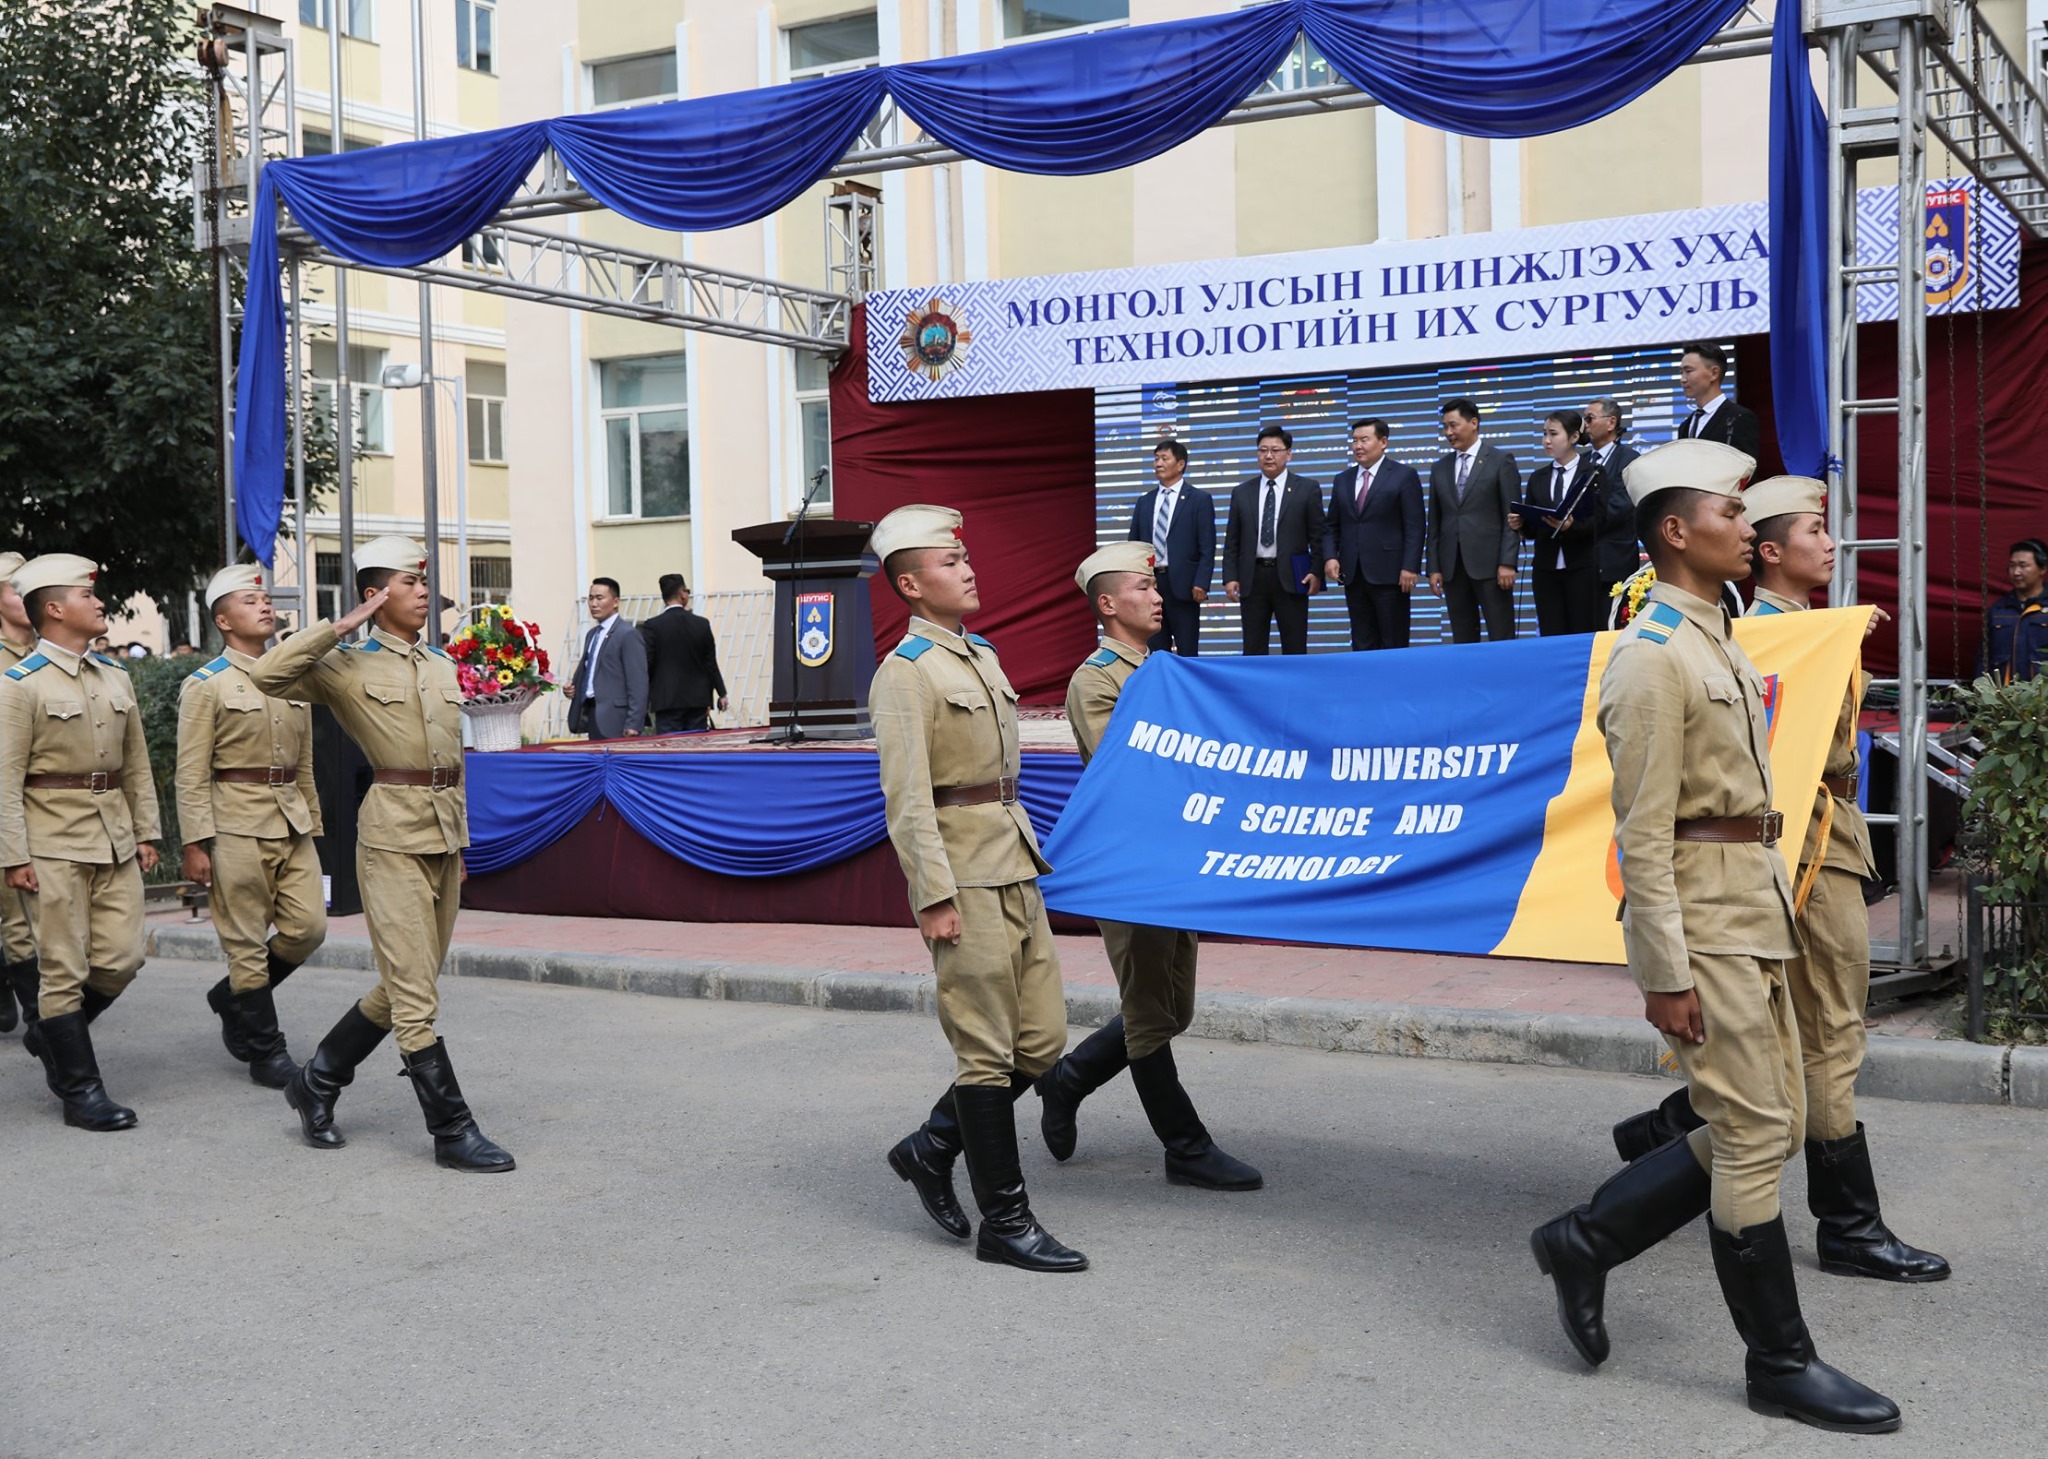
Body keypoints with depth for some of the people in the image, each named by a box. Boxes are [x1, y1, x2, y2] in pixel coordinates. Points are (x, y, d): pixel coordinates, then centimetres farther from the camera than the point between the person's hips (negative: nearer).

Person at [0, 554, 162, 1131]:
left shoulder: (116, 678, 12)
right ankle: (80, 1090, 9)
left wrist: (146, 833, 11)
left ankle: (51, 1035, 30)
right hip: (55, 842, -6)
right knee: (65, 969, 0)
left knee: (122, 959, 4)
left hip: (115, 839, 6)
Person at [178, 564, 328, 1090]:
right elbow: (191, 774, -7)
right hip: (238, 823, -6)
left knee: (308, 928, 1)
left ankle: (232, 996, 25)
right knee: (247, 942, 0)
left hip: (291, 823, 6)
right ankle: (265, 1051, 10)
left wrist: (312, 826, 17)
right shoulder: (206, 685, -4)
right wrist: (195, 844, -12)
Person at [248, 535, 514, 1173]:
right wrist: (341, 626, -16)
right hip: (392, 832, -7)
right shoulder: (348, 665, -4)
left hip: (445, 831, 7)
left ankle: (316, 1081, 31)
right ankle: (452, 1131, -1)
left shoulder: (442, 663, 15)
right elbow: (267, 674, -20)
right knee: (414, 992, -5)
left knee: (406, 984, 14)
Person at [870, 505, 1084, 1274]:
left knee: (1042, 1040, 9)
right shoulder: (905, 673, -11)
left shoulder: (981, 655, 17)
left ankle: (930, 1148, 25)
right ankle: (1005, 1221, 7)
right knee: (988, 1051, -2)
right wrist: (934, 896, -21)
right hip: (964, 878, -9)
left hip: (1015, 870, 9)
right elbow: (908, 798, -16)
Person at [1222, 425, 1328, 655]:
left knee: (1295, 649, 1)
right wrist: (1230, 577, 1)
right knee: (1253, 650, 3)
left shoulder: (1307, 489, 3)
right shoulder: (1242, 492, 10)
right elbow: (1232, 541, 10)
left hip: (1290, 578, -2)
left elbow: (1318, 536, 2)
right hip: (1252, 577, 2)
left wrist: (1316, 572, -9)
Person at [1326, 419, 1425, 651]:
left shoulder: (1404, 476, 0)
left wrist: (1410, 567, -13)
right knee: (1362, 644, 4)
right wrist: (1331, 556, -1)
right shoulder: (1342, 480, 15)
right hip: (1353, 574, 5)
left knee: (1394, 644, -2)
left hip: (1389, 573, -4)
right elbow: (1333, 525, 16)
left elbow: (1414, 527, -5)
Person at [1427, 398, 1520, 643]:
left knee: (1501, 639, -5)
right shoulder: (1440, 468, 14)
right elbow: (1435, 522, 14)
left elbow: (1512, 516, -3)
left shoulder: (1501, 461, 1)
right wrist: (1434, 568, 7)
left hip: (1489, 562, -4)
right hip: (1452, 566, 4)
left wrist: (1507, 562, -11)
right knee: (1462, 641, 5)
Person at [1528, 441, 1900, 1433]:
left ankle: (1586, 1241, 22)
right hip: (1702, 914, -10)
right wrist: (1665, 973, -19)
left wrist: (1773, 904, 20)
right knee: (1753, 1133, -3)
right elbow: (1643, 831, -18)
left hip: (1755, 905, 10)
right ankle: (1779, 1362, 10)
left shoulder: (1717, 642, 16)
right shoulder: (1653, 657, -15)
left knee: (1768, 1125, 13)